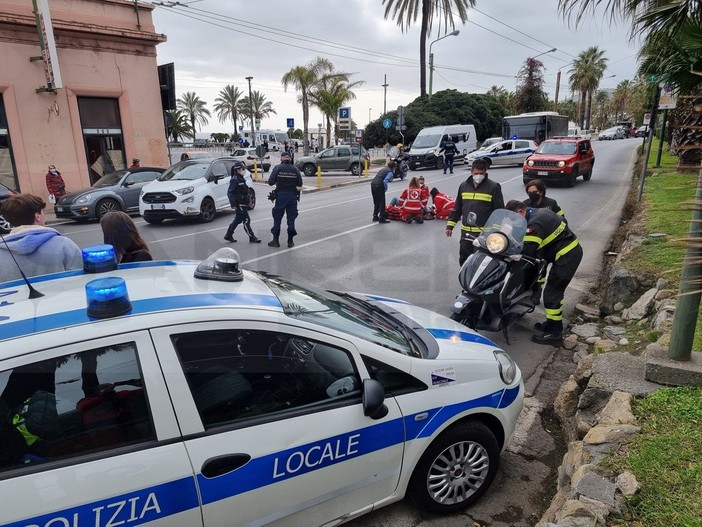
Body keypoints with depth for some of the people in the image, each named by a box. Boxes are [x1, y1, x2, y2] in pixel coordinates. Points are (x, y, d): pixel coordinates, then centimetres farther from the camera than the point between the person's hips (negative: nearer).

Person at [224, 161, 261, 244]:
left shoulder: (241, 179, 16)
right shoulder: (234, 180, -14)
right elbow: (230, 193, -19)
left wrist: (247, 202, 25)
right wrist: (233, 204, -24)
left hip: (243, 204, 10)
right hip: (239, 205, -10)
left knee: (238, 220, 16)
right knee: (246, 220, -7)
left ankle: (228, 235, 25)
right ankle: (252, 238, -2)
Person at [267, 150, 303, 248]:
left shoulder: (277, 168, -6)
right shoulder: (295, 169, 0)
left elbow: (270, 182, -9)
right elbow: (300, 184, 0)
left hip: (280, 195, -1)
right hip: (292, 196, 1)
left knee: (277, 218, 9)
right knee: (291, 219, 8)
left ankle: (276, 240, 13)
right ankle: (290, 241, 11)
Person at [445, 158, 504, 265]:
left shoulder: (493, 187, -4)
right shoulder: (463, 186, 10)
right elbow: (457, 208, 17)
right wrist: (450, 225, 13)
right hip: (466, 232, 4)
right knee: (464, 260, 10)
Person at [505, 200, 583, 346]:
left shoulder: (534, 223, -21)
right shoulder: (539, 212, 11)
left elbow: (526, 250, -25)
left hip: (566, 256, -11)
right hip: (573, 250, 11)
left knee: (552, 293, -5)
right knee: (556, 290, 19)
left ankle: (554, 333, 2)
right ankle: (553, 324, 31)